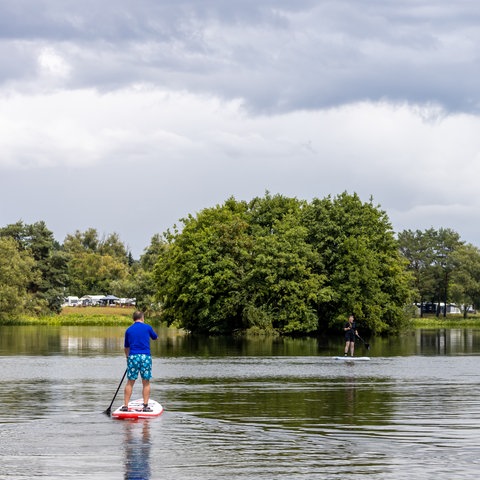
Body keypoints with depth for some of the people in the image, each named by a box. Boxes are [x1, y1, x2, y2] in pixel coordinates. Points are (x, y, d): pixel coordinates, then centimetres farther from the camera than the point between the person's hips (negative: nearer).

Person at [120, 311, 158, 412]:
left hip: (133, 356, 2)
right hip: (145, 357, -2)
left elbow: (126, 347, 16)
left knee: (130, 382, 4)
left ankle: (125, 405, 0)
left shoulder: (129, 330, 9)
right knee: (146, 383, 5)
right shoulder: (147, 327, 3)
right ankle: (145, 405, 1)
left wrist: (127, 357, 30)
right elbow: (155, 337, 22)